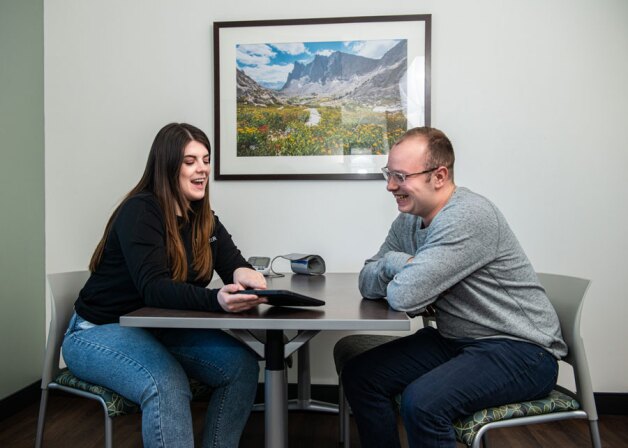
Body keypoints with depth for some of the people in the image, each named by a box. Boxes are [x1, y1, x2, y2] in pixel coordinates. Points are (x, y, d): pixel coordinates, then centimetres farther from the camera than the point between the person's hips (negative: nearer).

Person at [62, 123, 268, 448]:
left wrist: (243, 275, -29)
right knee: (167, 386, -35)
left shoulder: (203, 217, 3)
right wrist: (216, 300, -48)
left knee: (242, 365, -15)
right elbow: (153, 288, -30)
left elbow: (233, 263, -3)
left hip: (162, 329, 6)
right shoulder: (140, 212, -19)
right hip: (100, 331, -6)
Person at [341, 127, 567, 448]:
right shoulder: (408, 221, 4)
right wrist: (391, 263, -15)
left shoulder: (467, 217, -24)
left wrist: (393, 263, -8)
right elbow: (367, 284, 5)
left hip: (520, 349, -8)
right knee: (360, 374, 0)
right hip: (454, 340, 8)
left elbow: (404, 297, -29)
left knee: (422, 401, -30)